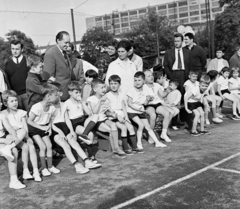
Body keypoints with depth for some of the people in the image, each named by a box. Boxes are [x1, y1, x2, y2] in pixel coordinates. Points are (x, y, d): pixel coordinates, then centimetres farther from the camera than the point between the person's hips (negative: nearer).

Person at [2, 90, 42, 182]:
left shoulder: (21, 112, 12)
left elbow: (25, 127, 3)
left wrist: (26, 136, -13)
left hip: (23, 135, 3)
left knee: (31, 147, -25)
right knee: (25, 147, -29)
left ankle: (36, 172, -23)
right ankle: (25, 171, -19)